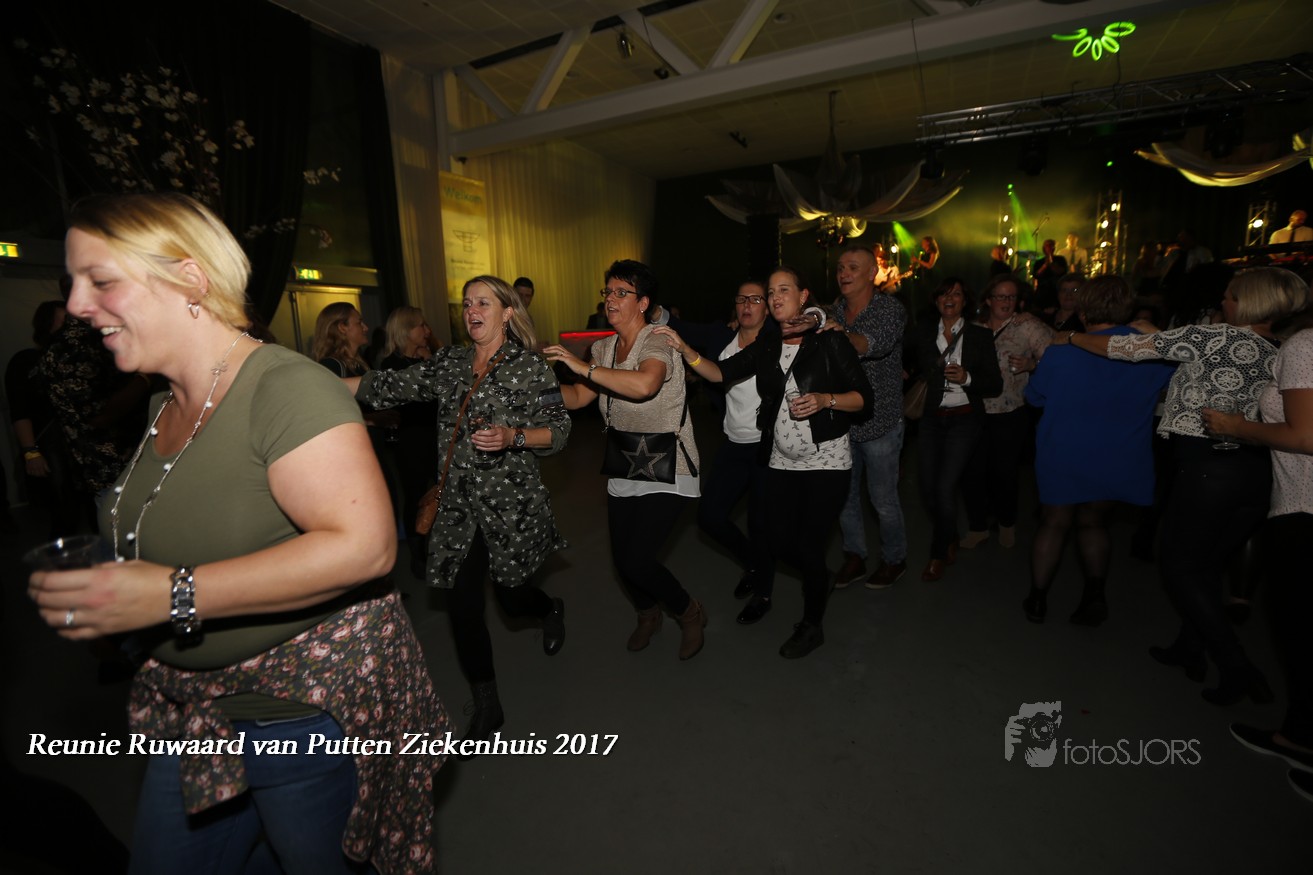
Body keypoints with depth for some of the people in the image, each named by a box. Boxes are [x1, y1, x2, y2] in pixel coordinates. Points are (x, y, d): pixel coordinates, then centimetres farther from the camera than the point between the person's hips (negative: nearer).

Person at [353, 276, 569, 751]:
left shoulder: (530, 367, -6)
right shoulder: (448, 362, 8)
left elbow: (559, 430, -7)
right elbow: (389, 387, 6)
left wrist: (513, 436, -23)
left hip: (511, 503, -4)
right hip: (458, 505, 4)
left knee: (511, 594, 8)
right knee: (462, 604, 3)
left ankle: (552, 609, 47)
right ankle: (486, 706, 23)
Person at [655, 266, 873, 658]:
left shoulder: (830, 342, -7)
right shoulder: (766, 347, 7)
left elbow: (864, 397, -7)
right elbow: (720, 372, -1)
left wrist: (824, 399, -24)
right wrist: (684, 349, -14)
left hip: (826, 462, -5)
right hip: (782, 462, 5)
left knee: (808, 546, -1)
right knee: (780, 543, 10)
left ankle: (812, 626, 24)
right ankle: (821, 579, 45)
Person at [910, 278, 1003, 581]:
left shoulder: (980, 335, -2)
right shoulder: (924, 332, 5)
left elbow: (995, 385, -4)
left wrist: (967, 377, -20)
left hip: (964, 420, -3)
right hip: (932, 418, 3)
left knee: (945, 487, -11)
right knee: (928, 488, 3)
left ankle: (940, 554, 12)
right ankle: (949, 541, 32)